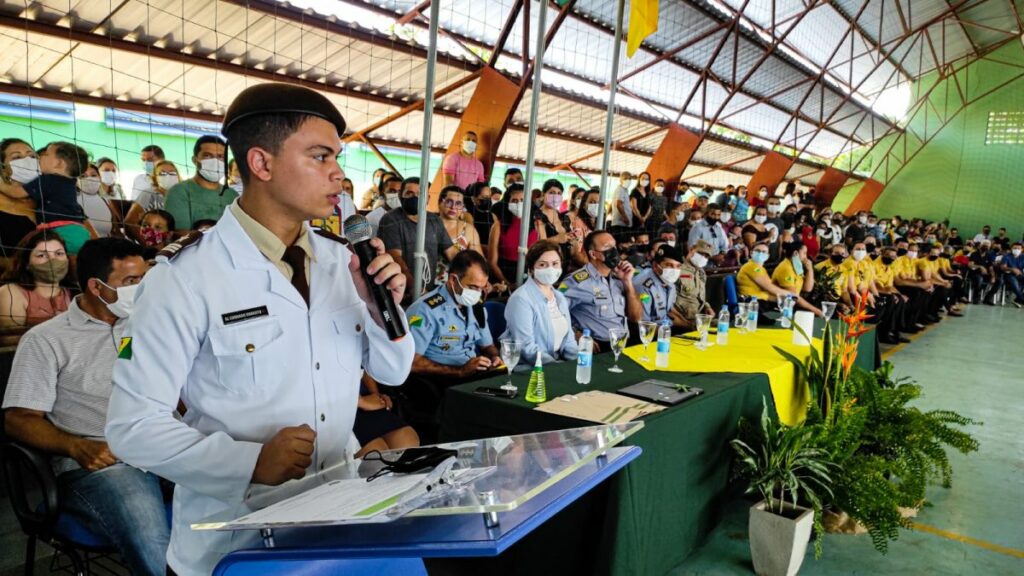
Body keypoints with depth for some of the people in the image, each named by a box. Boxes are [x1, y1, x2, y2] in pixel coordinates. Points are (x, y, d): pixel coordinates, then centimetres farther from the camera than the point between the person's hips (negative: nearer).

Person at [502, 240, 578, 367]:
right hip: (527, 369, -7)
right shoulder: (521, 299, -12)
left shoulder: (560, 298, 12)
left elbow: (567, 340, 14)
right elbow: (526, 348, -18)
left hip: (557, 365, 7)